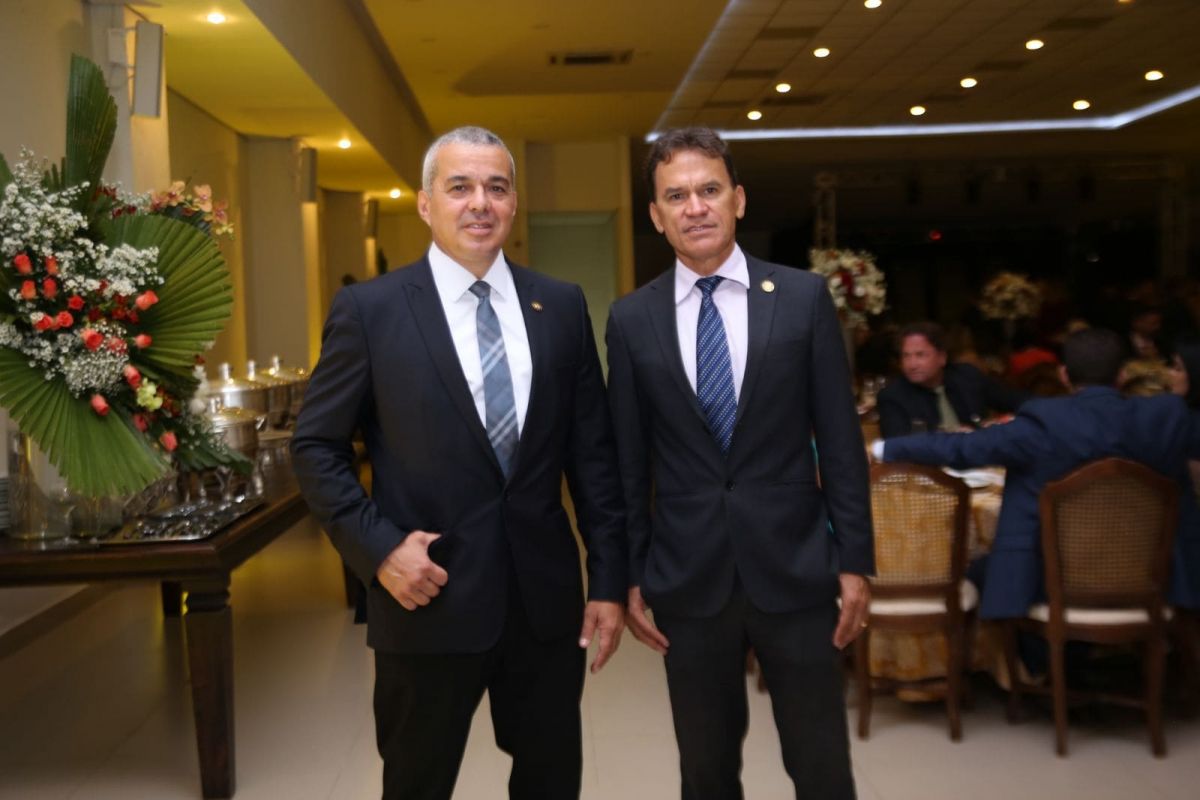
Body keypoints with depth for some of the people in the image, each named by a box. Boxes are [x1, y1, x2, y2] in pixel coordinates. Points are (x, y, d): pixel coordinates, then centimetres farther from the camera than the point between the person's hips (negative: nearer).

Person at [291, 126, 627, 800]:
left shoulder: (562, 307, 3)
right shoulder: (369, 310, -5)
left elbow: (593, 452, 5)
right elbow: (317, 447, -1)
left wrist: (610, 578, 2)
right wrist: (378, 547, -12)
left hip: (546, 593, 3)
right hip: (429, 596, -2)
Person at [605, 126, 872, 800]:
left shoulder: (804, 298, -1)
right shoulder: (631, 319, 2)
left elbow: (840, 440, 0)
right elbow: (628, 461, 4)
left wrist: (855, 561, -2)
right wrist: (630, 575, 3)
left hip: (793, 567, -1)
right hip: (687, 577, 1)